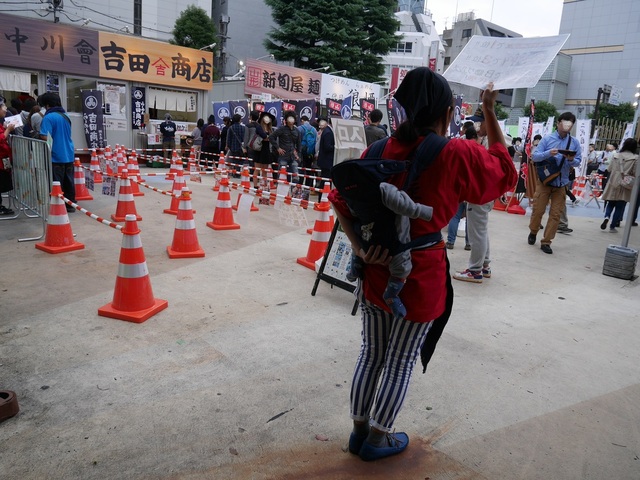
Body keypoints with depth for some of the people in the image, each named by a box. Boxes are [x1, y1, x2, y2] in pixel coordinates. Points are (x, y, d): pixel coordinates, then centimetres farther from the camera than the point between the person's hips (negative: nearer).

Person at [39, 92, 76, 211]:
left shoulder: (48, 118, -12)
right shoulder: (66, 116, 12)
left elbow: (45, 137, -19)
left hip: (56, 156, -7)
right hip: (68, 155, 7)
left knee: (56, 184, 0)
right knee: (68, 182, 13)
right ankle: (70, 204, 20)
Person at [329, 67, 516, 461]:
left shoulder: (381, 150, -2)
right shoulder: (457, 155, -13)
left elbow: (341, 200, -3)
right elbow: (506, 171, 6)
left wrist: (359, 247, -8)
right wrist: (490, 113, 9)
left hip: (376, 268, 5)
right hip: (421, 276, -4)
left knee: (372, 353, 20)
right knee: (401, 362, 14)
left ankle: (360, 430, 37)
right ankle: (378, 439, 33)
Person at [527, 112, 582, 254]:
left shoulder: (575, 142, 4)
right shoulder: (547, 139, -2)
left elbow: (578, 162, 3)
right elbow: (535, 156, -7)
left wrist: (572, 160, -19)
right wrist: (548, 153, -24)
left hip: (561, 183, 2)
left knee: (555, 214, 0)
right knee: (538, 210, 3)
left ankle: (546, 242, 9)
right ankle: (533, 232, 30)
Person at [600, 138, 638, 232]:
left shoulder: (616, 156, 3)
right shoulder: (635, 158, -7)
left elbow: (609, 169, 5)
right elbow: (635, 173, -10)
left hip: (613, 184, 3)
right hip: (626, 186, -2)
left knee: (610, 203, 15)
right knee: (620, 206, 6)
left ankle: (606, 217, -11)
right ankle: (612, 226, 9)